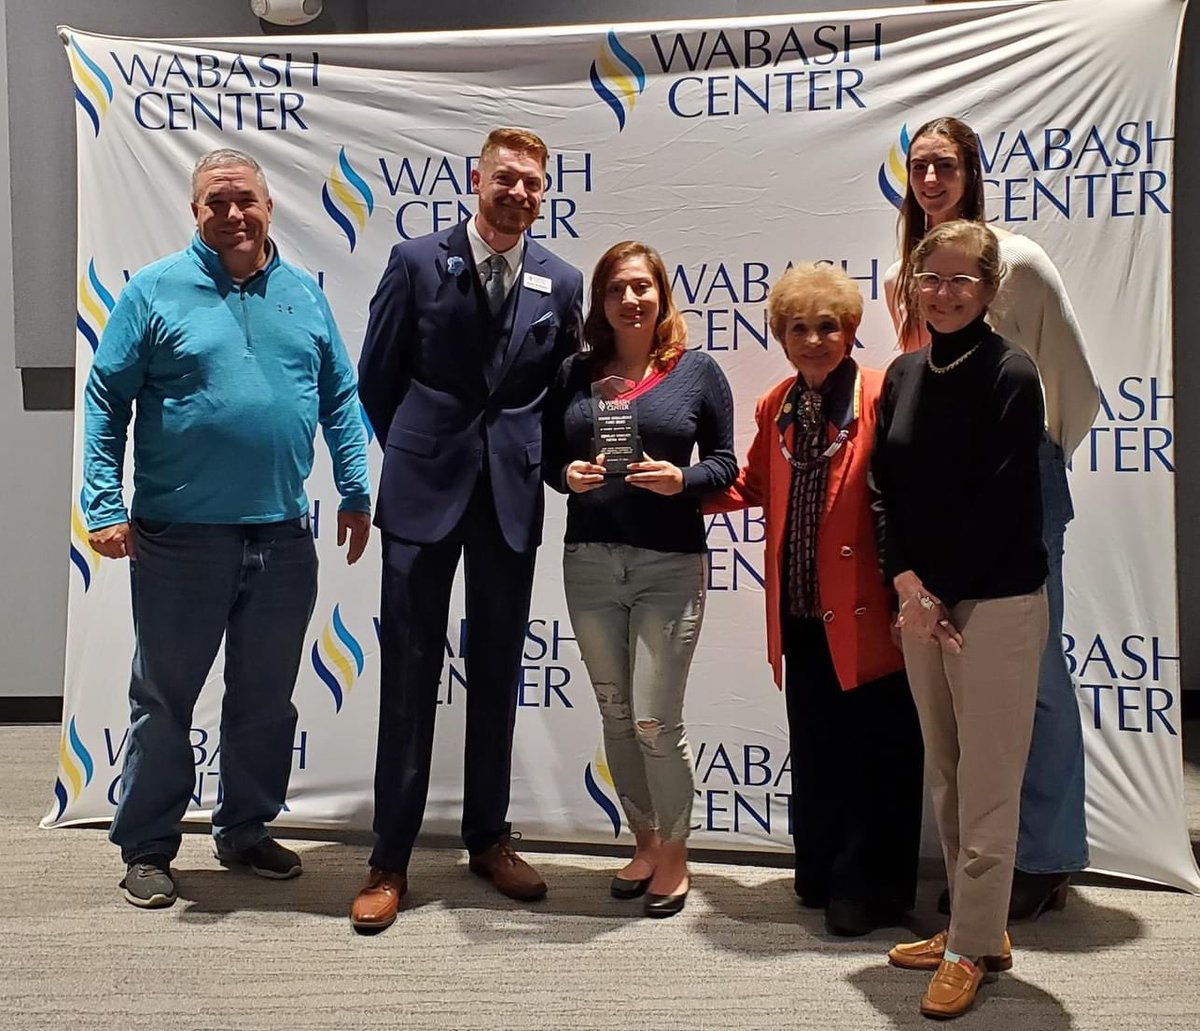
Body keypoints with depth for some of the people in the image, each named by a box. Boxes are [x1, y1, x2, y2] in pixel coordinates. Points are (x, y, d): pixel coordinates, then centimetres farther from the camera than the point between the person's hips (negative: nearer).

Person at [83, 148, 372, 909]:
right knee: (164, 699, 7)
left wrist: (356, 491, 5)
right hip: (180, 537, -3)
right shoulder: (155, 291, -2)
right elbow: (107, 402, -3)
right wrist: (105, 505, -10)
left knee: (267, 699, 14)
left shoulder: (304, 294, 8)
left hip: (283, 537, 4)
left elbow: (340, 397, 11)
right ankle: (147, 848, 21)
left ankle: (247, 830, 30)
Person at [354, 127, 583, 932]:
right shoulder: (418, 261, -2)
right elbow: (377, 376, 5)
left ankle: (489, 837, 25)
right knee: (409, 676, 1)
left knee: (498, 674, 10)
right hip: (425, 489, -2)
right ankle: (391, 858, 11)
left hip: (512, 495, 2)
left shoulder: (562, 282, 4)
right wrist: (413, 452, 10)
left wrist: (530, 456, 7)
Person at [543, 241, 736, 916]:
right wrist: (567, 475, -10)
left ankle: (675, 858, 18)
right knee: (616, 715, 12)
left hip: (670, 564, -3)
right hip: (590, 563, 4)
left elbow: (725, 460, 2)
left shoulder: (698, 371, 1)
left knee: (655, 721, -4)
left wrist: (683, 479, -16)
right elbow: (549, 455, 11)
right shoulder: (576, 374, 8)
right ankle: (645, 843, 30)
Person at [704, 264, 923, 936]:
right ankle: (822, 875, 32)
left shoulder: (881, 397, -11)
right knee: (814, 752, 16)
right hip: (801, 615, 6)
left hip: (865, 613, -6)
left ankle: (871, 890, 20)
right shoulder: (776, 407, 9)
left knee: (877, 755, 5)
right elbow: (753, 485, 22)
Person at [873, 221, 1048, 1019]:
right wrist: (905, 580, -6)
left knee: (987, 785, 1)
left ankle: (975, 948, 14)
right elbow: (885, 486, 7)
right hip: (921, 601, 6)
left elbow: (1003, 500, -14)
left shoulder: (1011, 375, -9)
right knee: (944, 779, 13)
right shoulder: (904, 375, 9)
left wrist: (940, 589, -11)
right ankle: (970, 926, 28)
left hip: (996, 603, -6)